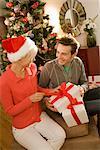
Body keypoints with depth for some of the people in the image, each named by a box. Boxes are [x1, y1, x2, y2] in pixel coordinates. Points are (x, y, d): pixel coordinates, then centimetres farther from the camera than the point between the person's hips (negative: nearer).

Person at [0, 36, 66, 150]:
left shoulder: (32, 67, -8)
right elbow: (10, 111, -16)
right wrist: (30, 99, -24)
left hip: (39, 116, 5)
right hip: (22, 127, -5)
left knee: (60, 136, -13)